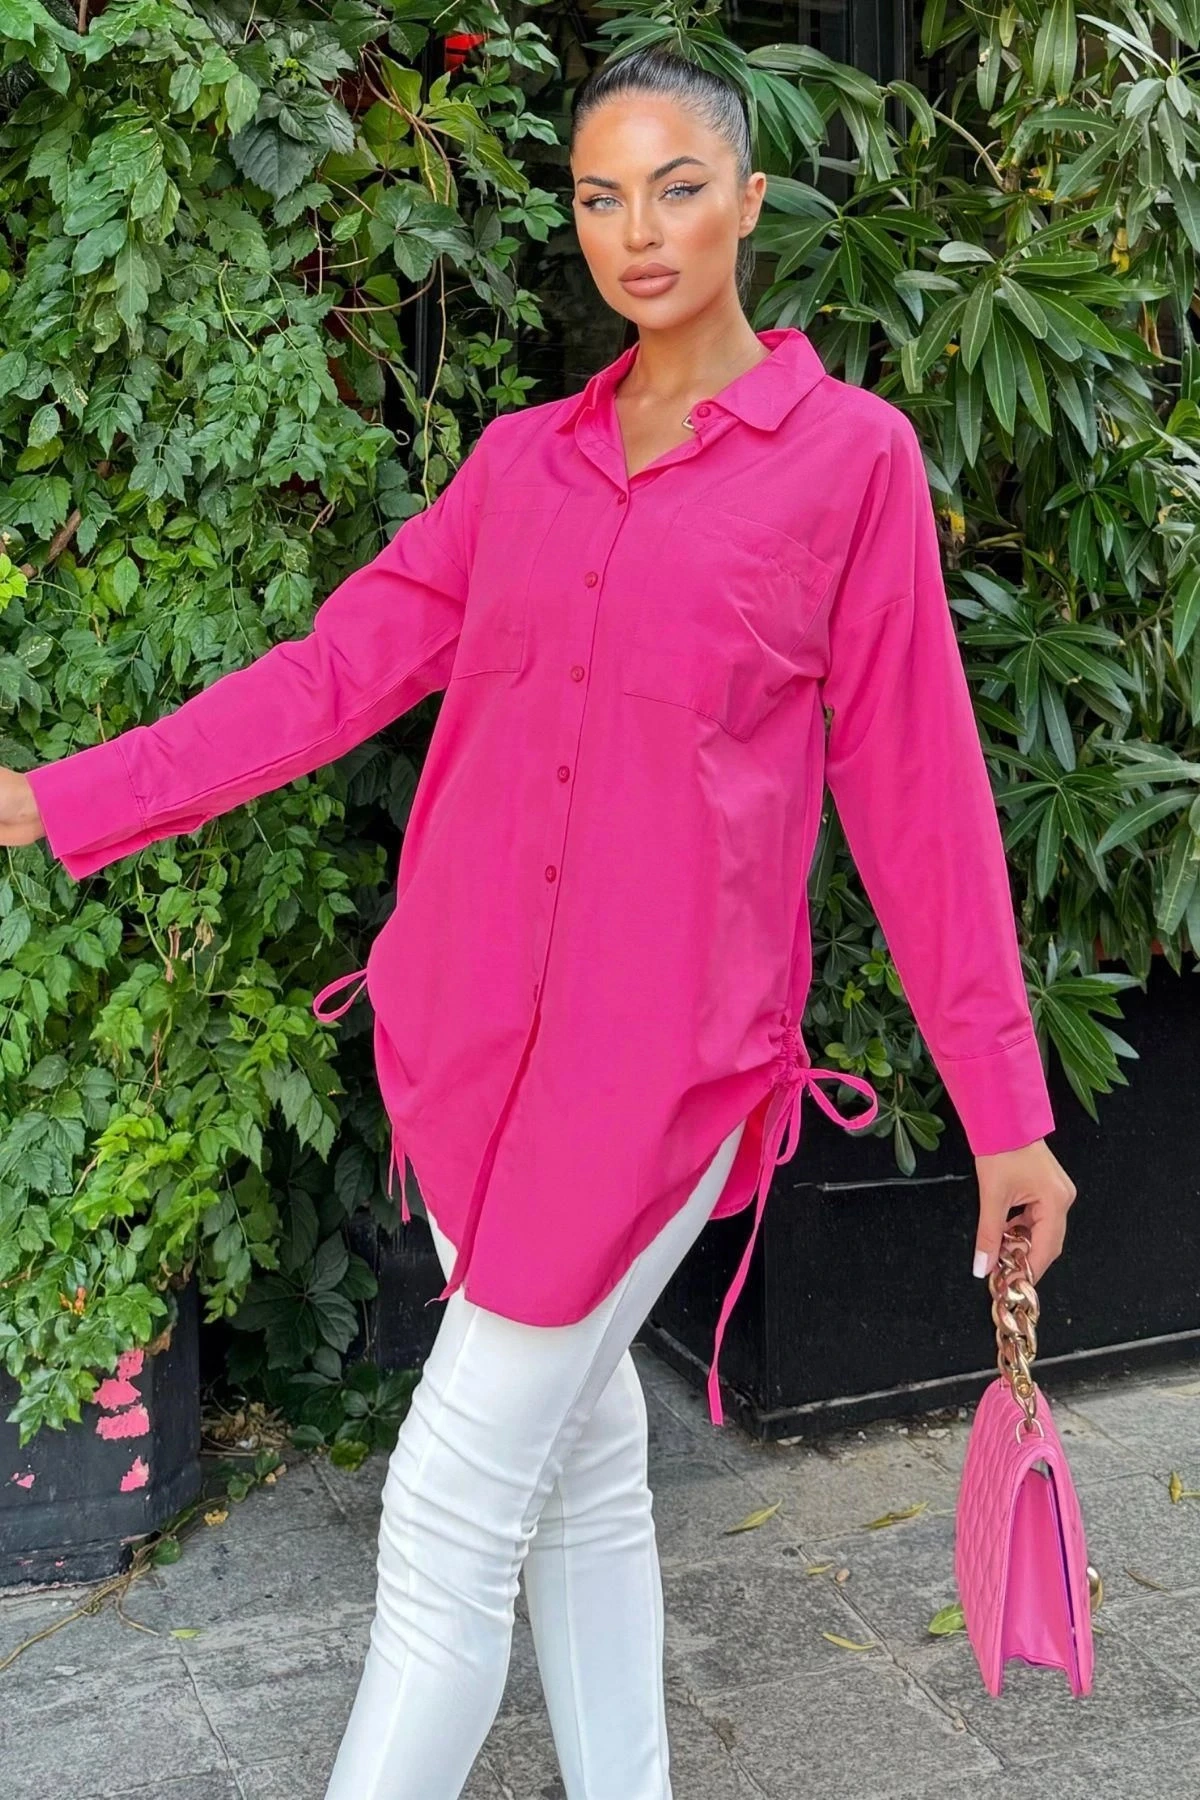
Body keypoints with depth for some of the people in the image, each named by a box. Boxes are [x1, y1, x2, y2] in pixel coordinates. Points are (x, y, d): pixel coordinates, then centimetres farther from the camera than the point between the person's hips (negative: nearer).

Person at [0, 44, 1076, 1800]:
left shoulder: (849, 453, -2)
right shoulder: (520, 460, 11)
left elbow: (915, 789, -2)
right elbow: (338, 669, 7)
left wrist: (1004, 1107, 0)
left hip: (660, 1047, -5)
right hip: (472, 1025, 5)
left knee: (449, 1513, -3)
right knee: (580, 1455, 17)